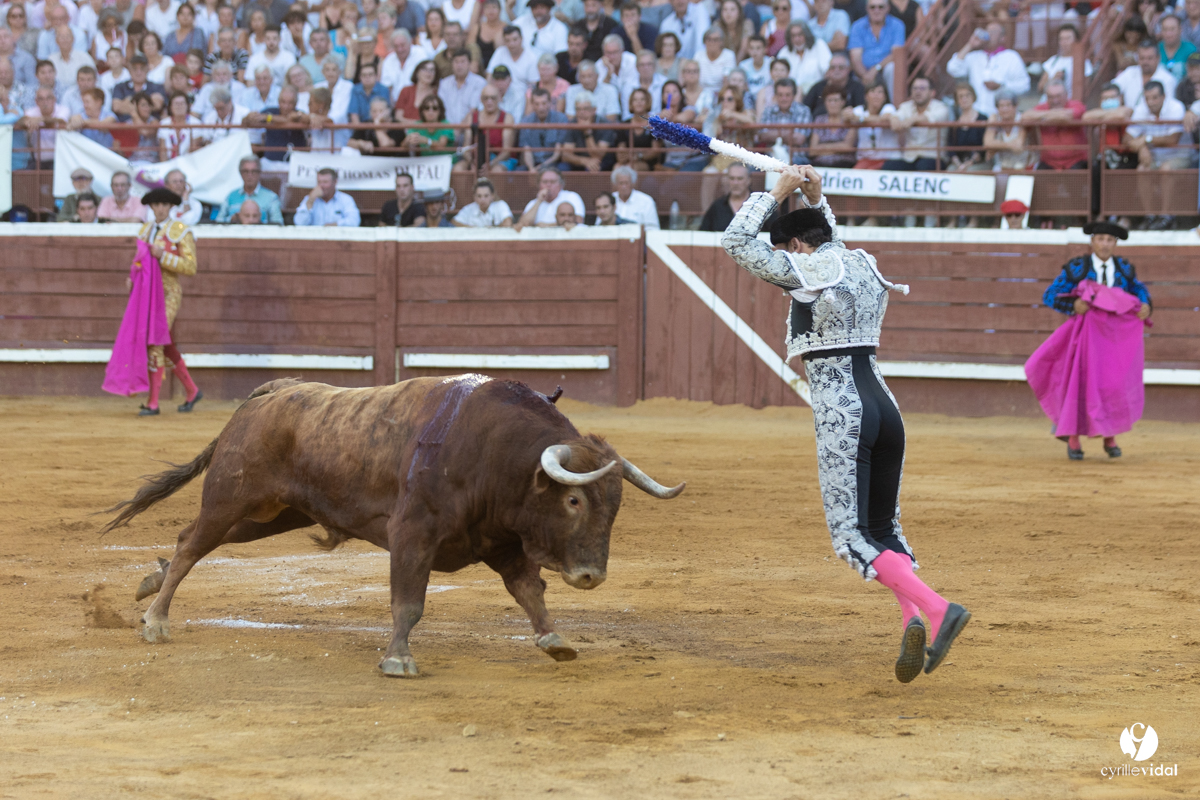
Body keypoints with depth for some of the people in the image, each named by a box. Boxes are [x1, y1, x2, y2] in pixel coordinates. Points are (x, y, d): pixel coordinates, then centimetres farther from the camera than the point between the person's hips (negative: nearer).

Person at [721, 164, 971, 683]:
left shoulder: (806, 272, -6)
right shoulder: (863, 267, 16)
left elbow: (735, 242, -1)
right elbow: (832, 244, 40)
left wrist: (778, 192, 6)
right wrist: (815, 199, 29)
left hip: (841, 412, -8)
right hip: (883, 404, 8)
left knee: (850, 533, -9)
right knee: (883, 527, 14)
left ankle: (934, 607, -27)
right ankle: (912, 620, -9)